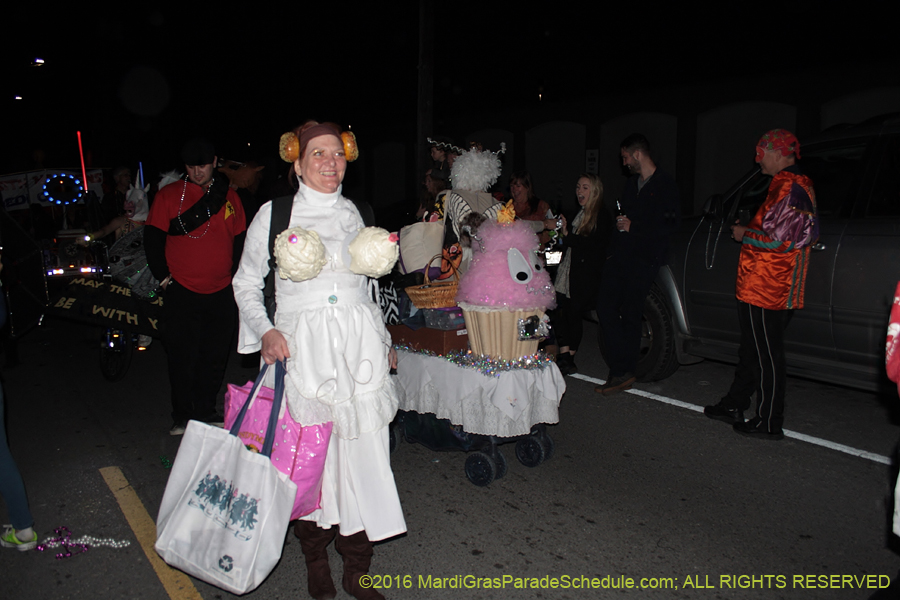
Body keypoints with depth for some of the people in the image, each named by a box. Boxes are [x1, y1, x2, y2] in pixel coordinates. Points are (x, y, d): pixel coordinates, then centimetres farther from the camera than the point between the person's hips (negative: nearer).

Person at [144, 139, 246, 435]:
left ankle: (205, 412, 26)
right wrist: (164, 276, -6)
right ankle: (182, 416, 18)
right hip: (182, 291, -2)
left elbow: (240, 241, 14)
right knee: (182, 358, 3)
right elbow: (153, 238, 0)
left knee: (215, 358, 10)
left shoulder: (229, 197, 9)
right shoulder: (169, 195, 1)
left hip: (221, 292, 3)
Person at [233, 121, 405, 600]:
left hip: (359, 345, 3)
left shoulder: (352, 214, 13)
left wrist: (382, 340, 20)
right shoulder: (275, 213, 2)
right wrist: (265, 331, -8)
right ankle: (316, 560, 25)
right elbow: (246, 282, 8)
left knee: (362, 453, 2)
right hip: (302, 347, -3)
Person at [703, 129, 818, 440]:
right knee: (751, 352, 18)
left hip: (766, 291, -11)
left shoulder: (790, 189, -16)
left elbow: (775, 239, -23)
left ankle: (769, 423, 7)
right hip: (760, 288, 11)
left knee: (767, 358, -2)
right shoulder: (793, 185, 17)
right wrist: (749, 231, 14)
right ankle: (733, 406, 30)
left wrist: (744, 234, -6)